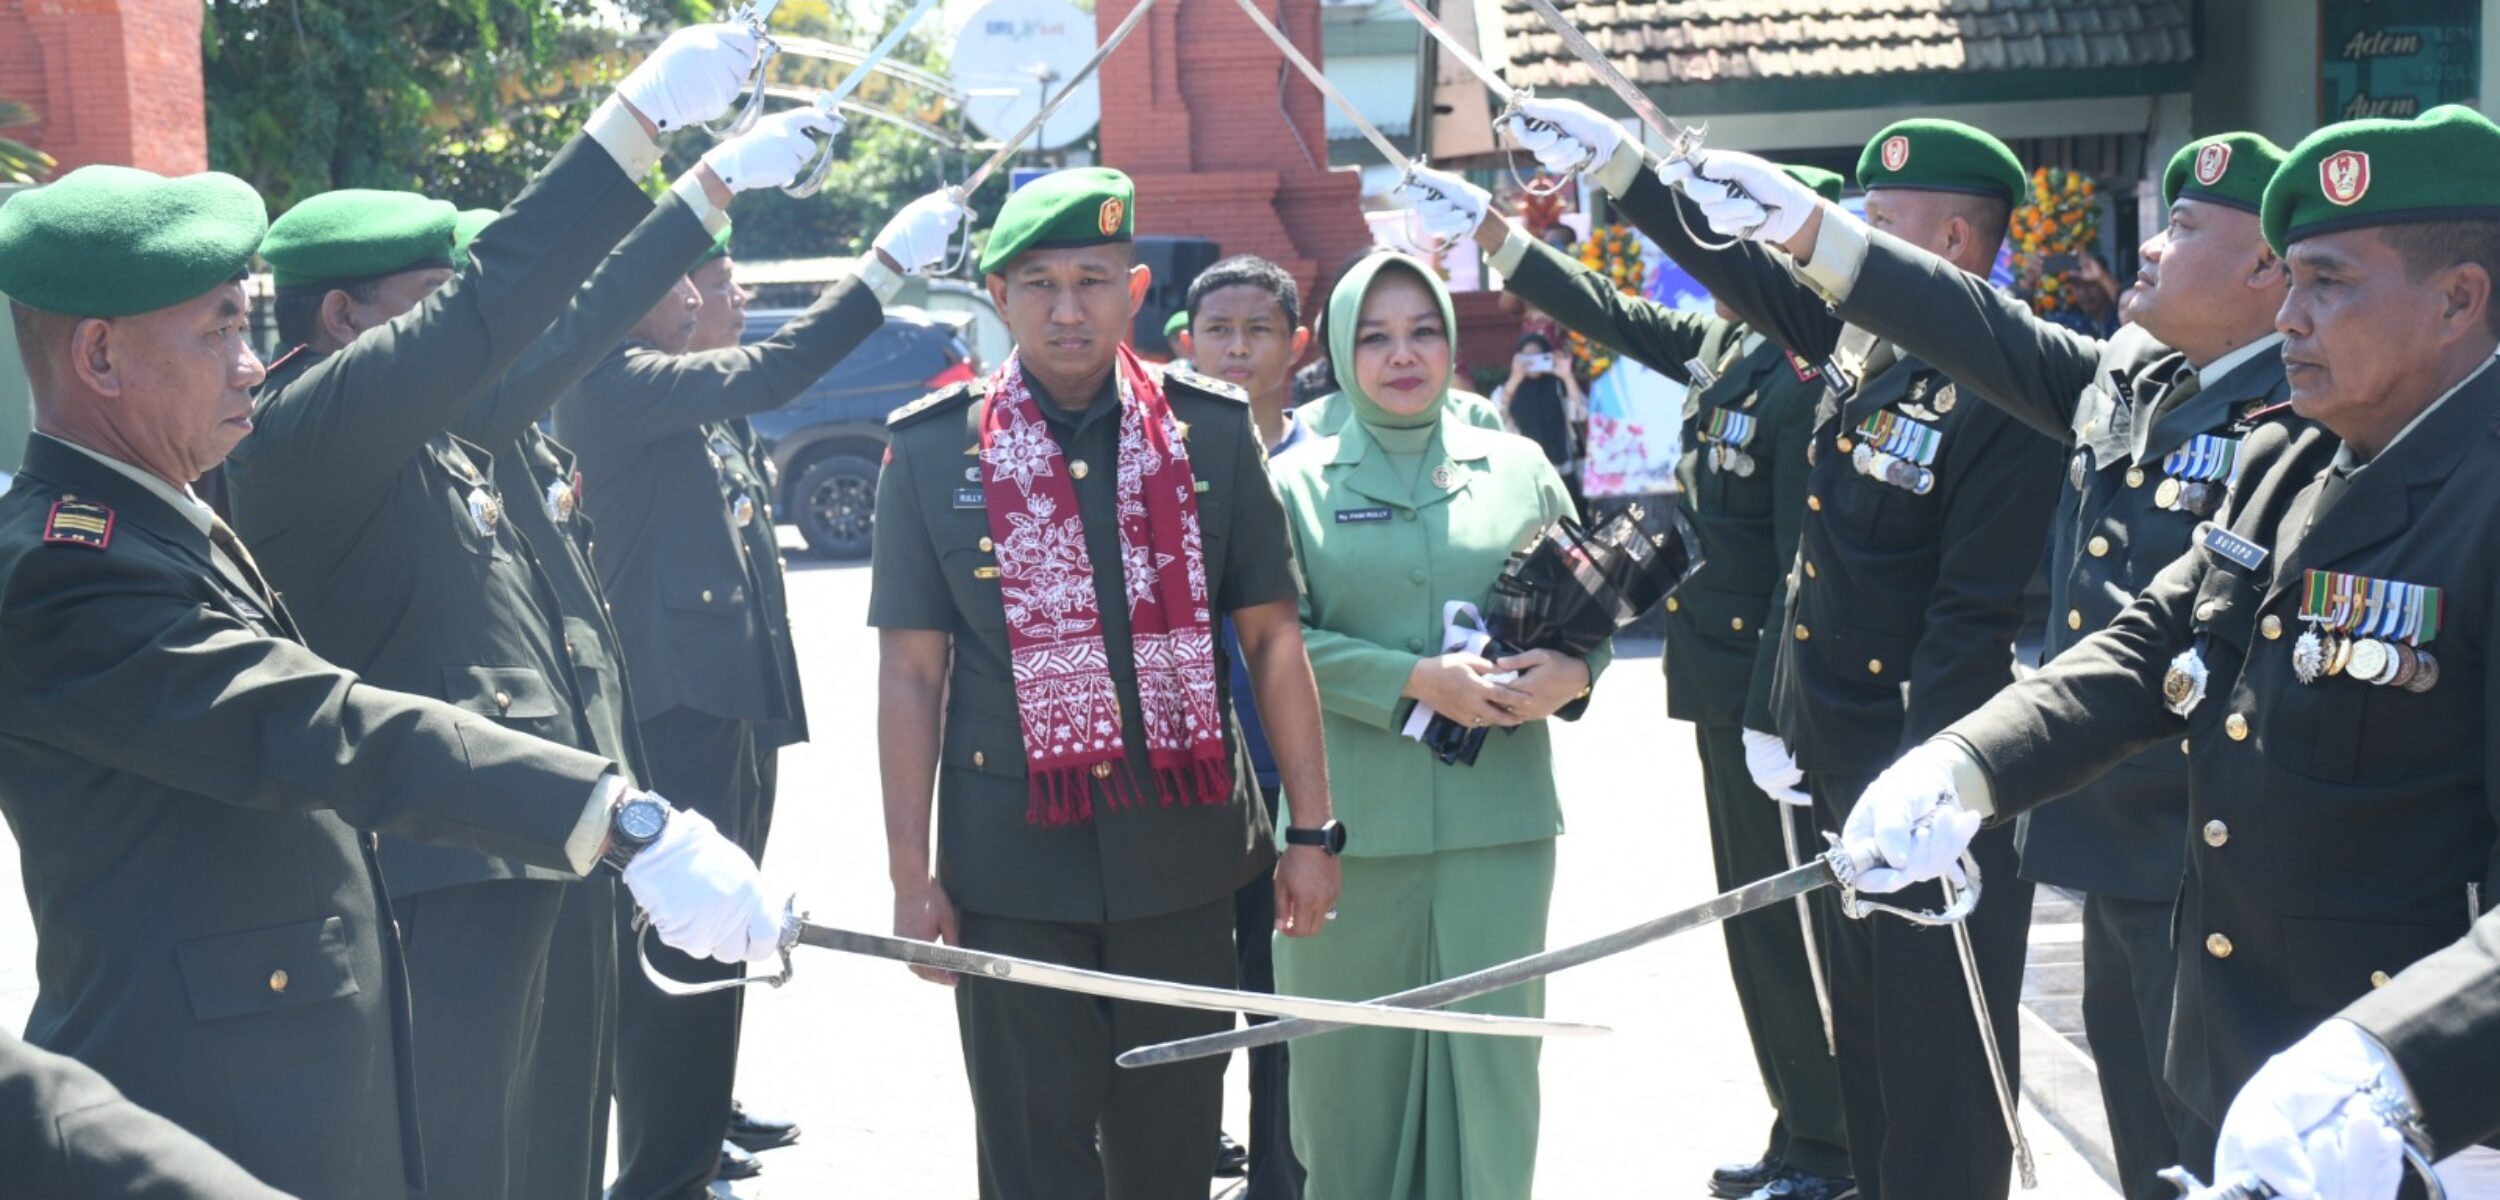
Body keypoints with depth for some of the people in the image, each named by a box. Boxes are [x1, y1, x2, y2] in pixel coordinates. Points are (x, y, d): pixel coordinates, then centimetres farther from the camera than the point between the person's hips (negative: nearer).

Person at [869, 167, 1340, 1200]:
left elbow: (1272, 639, 6)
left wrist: (1310, 831, 4)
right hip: (1012, 862, -1)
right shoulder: (933, 449, -1)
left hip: (1181, 849, 1)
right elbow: (911, 674, 0)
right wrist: (911, 874, -2)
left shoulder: (1210, 430, 2)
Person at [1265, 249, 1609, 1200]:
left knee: (1492, 1046, 3)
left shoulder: (1518, 468, 9)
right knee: (1353, 1053, 6)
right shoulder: (1299, 481, 2)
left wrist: (1571, 673, -10)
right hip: (1351, 822, -1)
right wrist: (1417, 679, -16)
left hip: (1499, 811, 2)